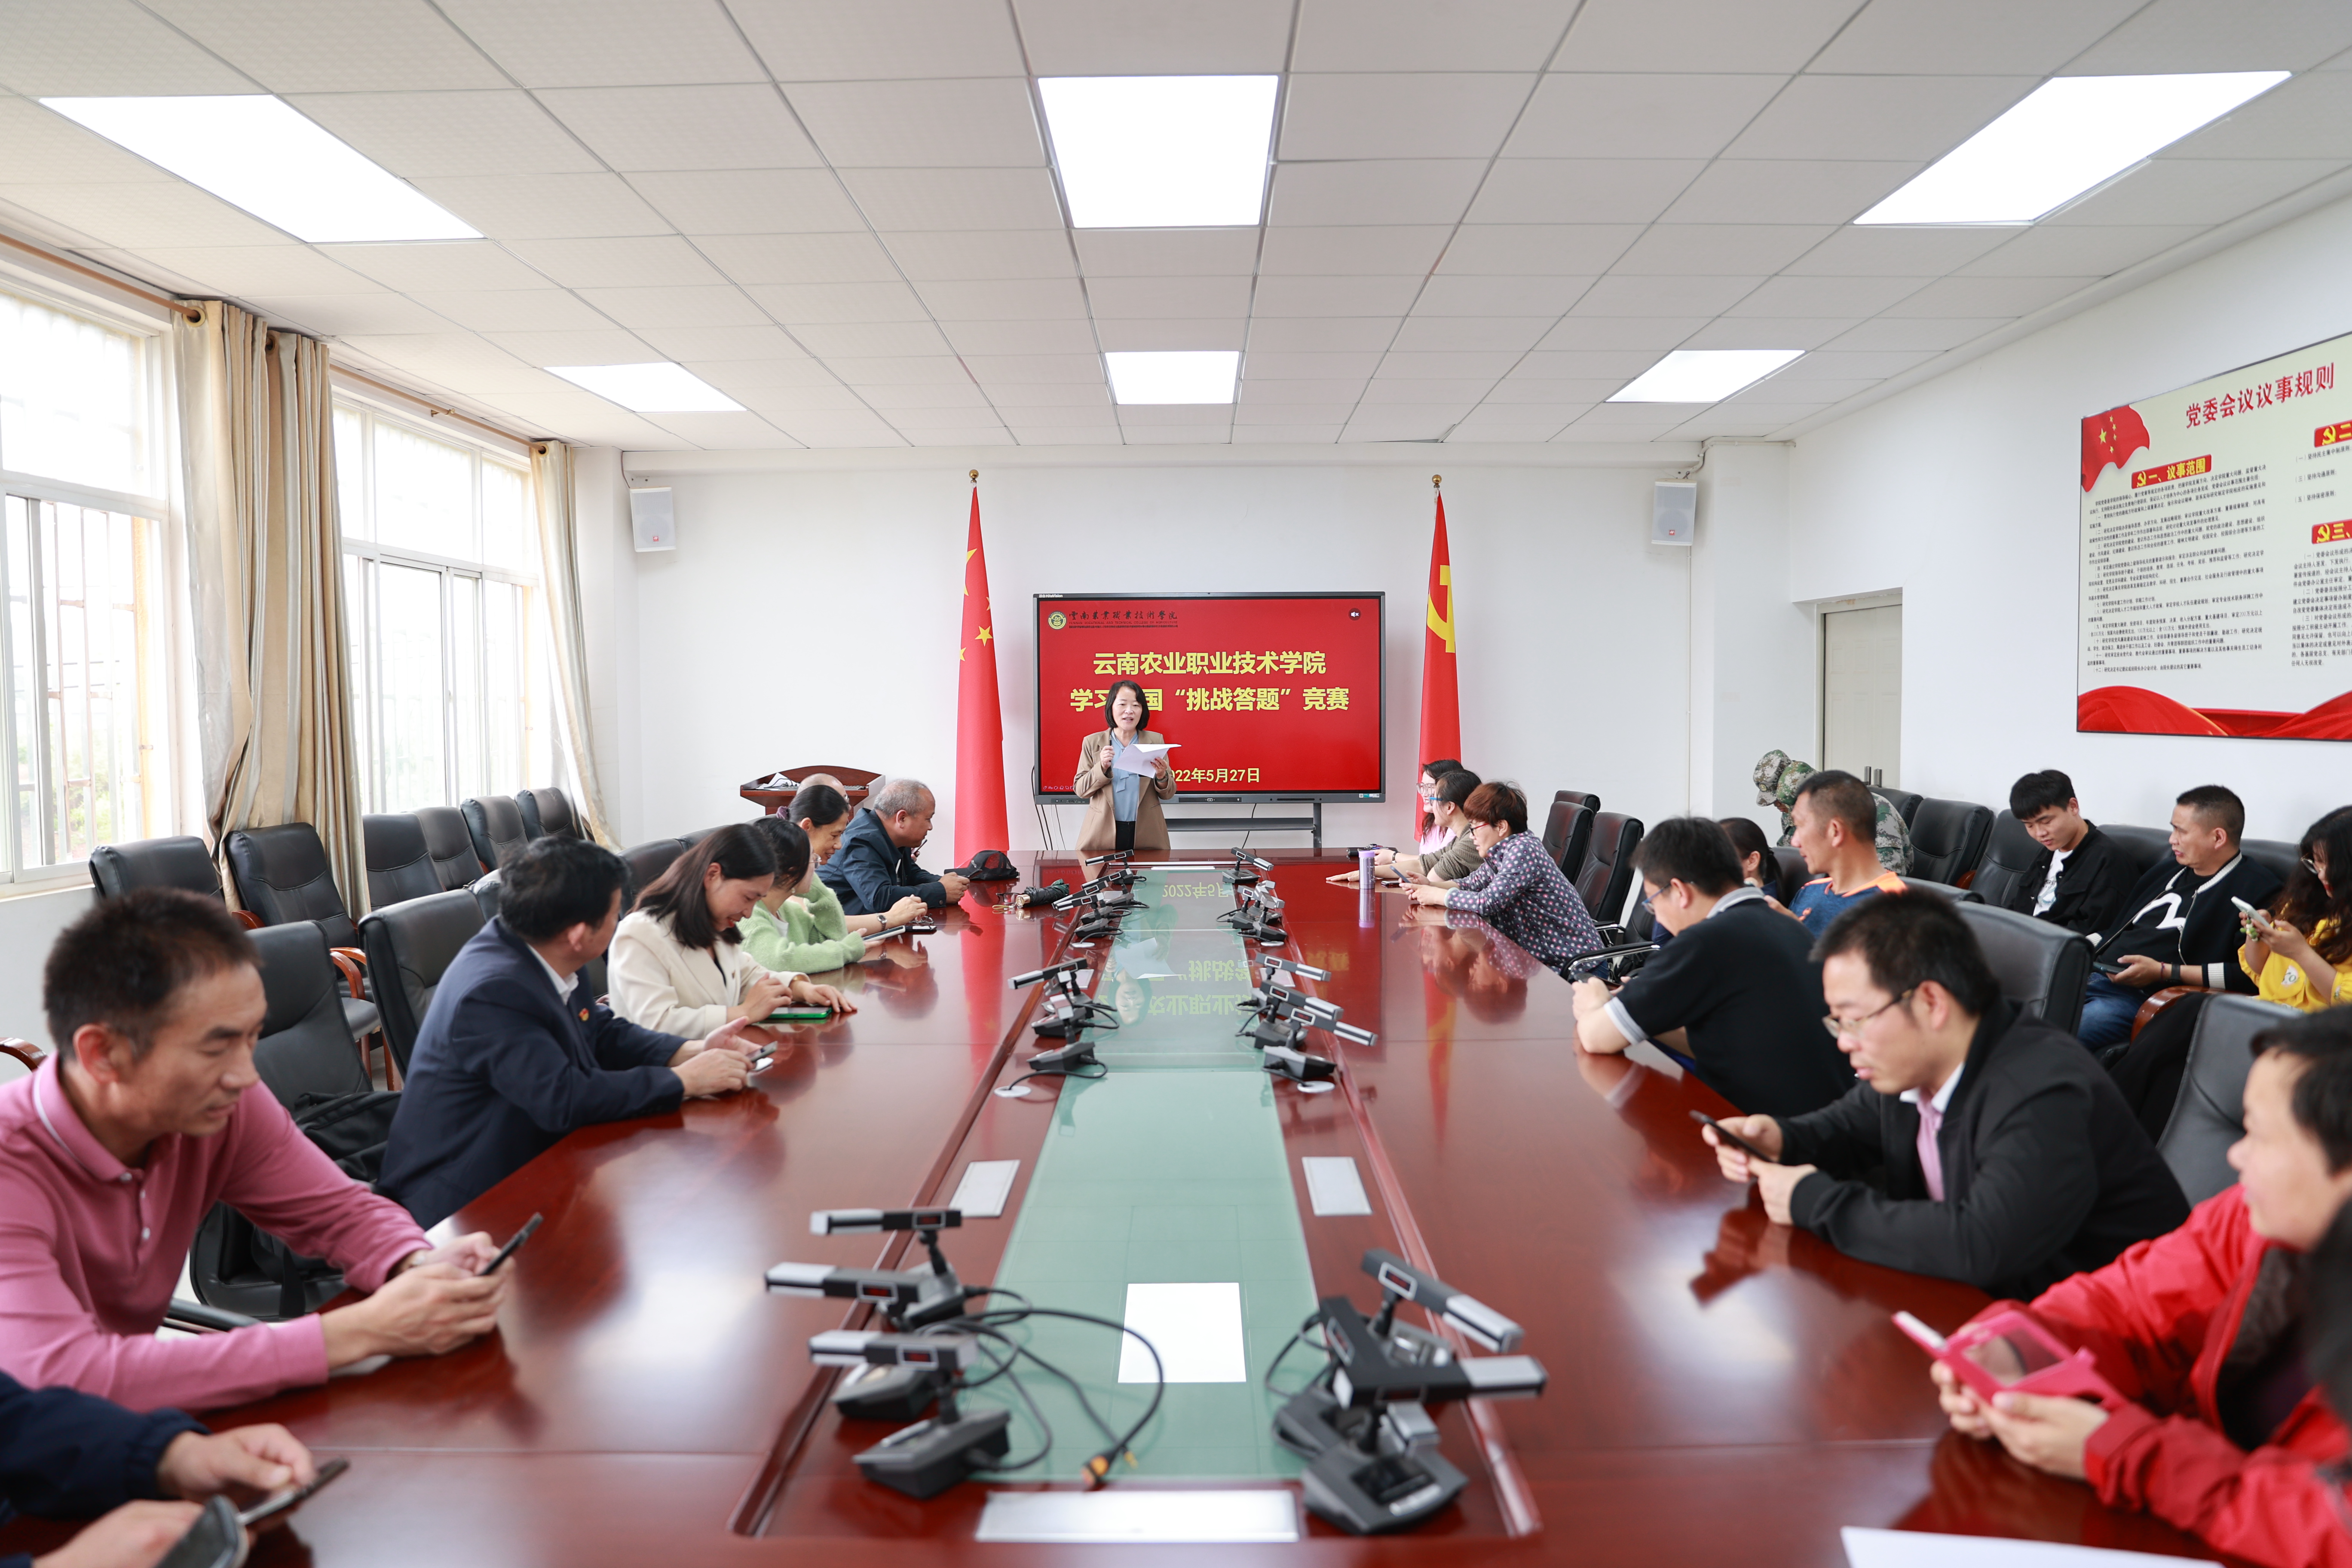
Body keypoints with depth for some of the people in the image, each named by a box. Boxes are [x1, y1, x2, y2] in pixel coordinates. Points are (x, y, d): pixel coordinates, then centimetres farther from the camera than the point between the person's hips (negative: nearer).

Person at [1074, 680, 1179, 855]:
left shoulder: (1155, 741, 3)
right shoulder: (1092, 742, 3)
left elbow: (1168, 794, 6)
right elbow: (1081, 790, 2)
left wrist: (1162, 777, -16)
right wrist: (1102, 768, -15)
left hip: (1146, 835, 0)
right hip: (1102, 834, 0)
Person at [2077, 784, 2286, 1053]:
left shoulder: (2256, 890, -2)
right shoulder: (2167, 872, 25)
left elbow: (2250, 974, -13)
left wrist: (2164, 971, -12)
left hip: (2142, 999, -8)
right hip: (2094, 977, 8)